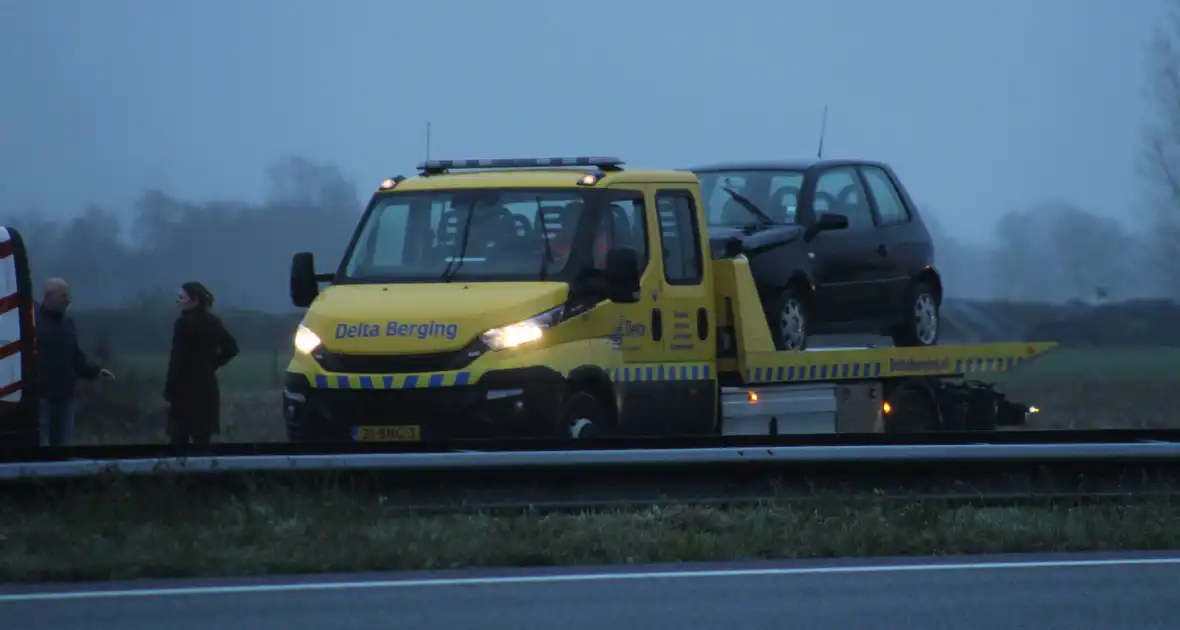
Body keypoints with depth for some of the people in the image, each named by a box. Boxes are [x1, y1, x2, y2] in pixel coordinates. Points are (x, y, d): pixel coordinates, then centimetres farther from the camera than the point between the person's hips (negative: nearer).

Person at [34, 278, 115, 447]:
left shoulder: (68, 323, 16)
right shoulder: (32, 321, -8)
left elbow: (76, 358, 21)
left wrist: (96, 370, 5)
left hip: (64, 398, 8)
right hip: (38, 398, -8)